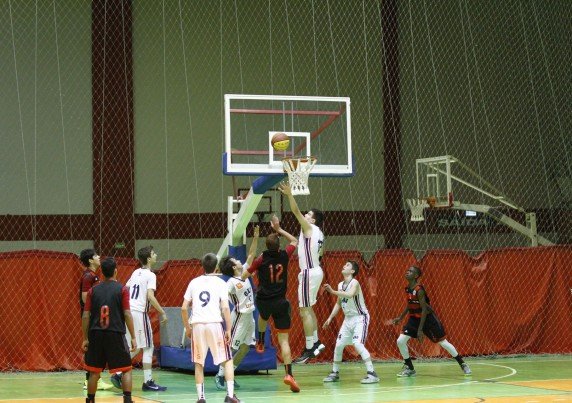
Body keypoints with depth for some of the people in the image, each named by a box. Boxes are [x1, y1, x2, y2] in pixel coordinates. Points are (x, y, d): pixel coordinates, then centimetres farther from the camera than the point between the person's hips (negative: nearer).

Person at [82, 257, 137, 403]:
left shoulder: (93, 290, 6)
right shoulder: (122, 290, -2)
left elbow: (85, 316, 4)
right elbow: (127, 314, -7)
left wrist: (85, 339, 11)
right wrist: (133, 337, -1)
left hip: (96, 335, 3)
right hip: (116, 335, -3)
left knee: (94, 371, 12)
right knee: (126, 369, 6)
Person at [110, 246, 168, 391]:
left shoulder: (136, 273, 16)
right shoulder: (150, 275, -8)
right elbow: (150, 296, -19)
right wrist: (162, 312, -14)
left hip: (128, 311, 8)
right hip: (140, 312, -8)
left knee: (136, 347, 19)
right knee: (148, 347, 1)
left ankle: (118, 373, 9)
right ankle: (148, 382, 2)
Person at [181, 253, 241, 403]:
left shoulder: (194, 282, 11)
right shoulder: (220, 283, 3)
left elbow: (184, 308, 9)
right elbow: (225, 308, -6)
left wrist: (187, 327, 19)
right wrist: (228, 330, -3)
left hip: (197, 325, 2)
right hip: (215, 324, -2)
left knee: (199, 364, 12)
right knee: (227, 360, 8)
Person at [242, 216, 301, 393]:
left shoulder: (261, 259, -7)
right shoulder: (284, 256, -2)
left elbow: (245, 275, 4)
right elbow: (294, 241, 19)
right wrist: (279, 229, 24)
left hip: (263, 301, 0)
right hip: (280, 302, 0)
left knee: (263, 315, 41)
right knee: (284, 340, -2)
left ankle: (260, 342, 45)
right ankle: (289, 374, -13)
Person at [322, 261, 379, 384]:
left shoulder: (354, 283, -17)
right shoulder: (341, 285, 7)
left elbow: (350, 294, -40)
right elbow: (338, 303, 18)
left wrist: (333, 292, -42)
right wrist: (330, 318, 13)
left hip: (360, 317, -8)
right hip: (348, 318, 8)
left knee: (358, 344, -23)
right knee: (339, 345, 8)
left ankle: (372, 374, -21)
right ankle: (335, 373, 22)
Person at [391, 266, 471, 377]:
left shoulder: (419, 290, -24)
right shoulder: (407, 289, -1)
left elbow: (424, 309, -24)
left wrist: (420, 330, -25)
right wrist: (400, 317, 14)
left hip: (428, 318, -7)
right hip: (414, 318, 7)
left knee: (443, 342, 1)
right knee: (400, 341, -6)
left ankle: (462, 364, 17)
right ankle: (409, 368, 8)